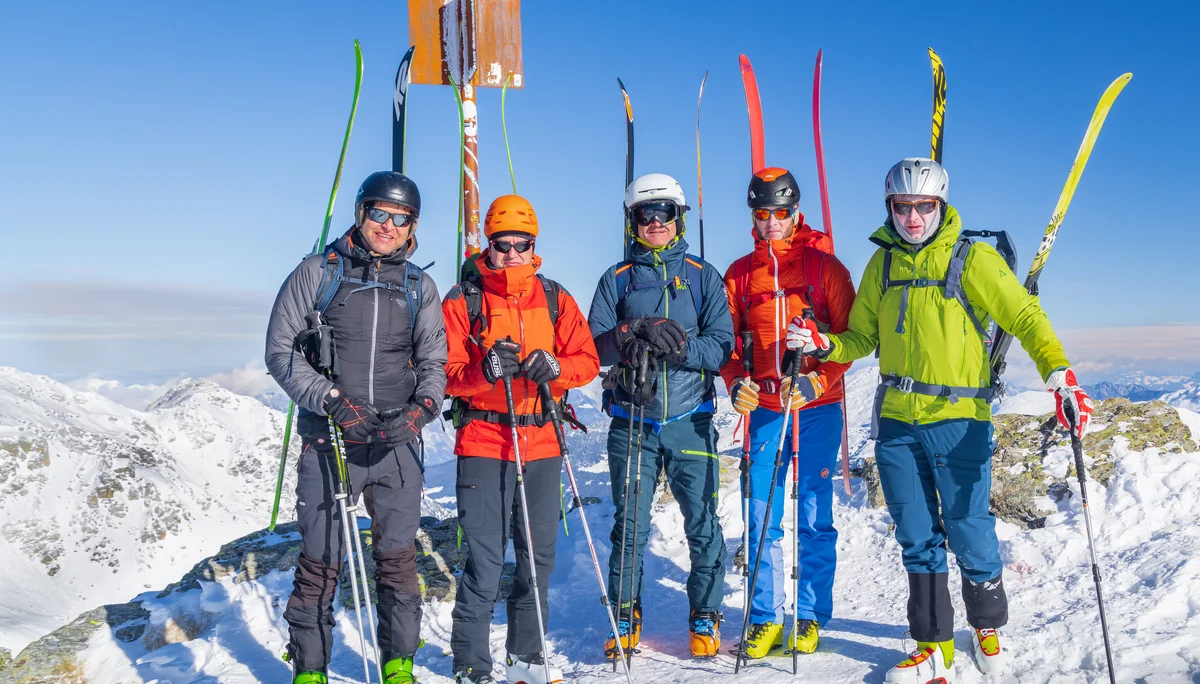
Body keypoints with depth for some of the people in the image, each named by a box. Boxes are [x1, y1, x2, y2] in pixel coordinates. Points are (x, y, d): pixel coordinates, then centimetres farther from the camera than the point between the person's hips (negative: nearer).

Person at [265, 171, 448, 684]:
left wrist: (423, 406, -12)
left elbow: (434, 362, 9)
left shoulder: (420, 288, 10)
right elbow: (281, 352, -1)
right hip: (329, 441, -2)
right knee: (321, 561, 2)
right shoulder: (316, 273, 1)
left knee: (398, 558, 8)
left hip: (397, 444, 3)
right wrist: (333, 401, -14)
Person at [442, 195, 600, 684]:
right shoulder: (462, 300, 1)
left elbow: (587, 360, 4)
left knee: (539, 555, 12)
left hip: (542, 442, 4)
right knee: (485, 561, -5)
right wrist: (484, 370, -24)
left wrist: (556, 367, -16)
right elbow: (445, 374, -5)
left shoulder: (555, 299, 10)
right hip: (483, 442, -4)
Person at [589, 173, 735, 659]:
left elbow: (722, 346, -1)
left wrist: (677, 346, -17)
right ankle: (626, 616, 21)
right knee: (629, 525, 5)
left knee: (703, 524, 3)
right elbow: (595, 345, -1)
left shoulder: (704, 277, 7)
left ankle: (705, 616, 20)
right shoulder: (616, 280, 9)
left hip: (690, 421, 0)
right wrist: (637, 331, -19)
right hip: (632, 422, 1)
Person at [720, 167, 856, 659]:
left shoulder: (824, 265, 2)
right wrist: (736, 384, -6)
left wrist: (816, 382, -15)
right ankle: (766, 618, 13)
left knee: (813, 516, 2)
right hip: (764, 409, 2)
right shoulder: (739, 275, 10)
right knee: (762, 516, 2)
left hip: (818, 407, -2)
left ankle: (810, 617, 14)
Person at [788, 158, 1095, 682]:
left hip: (958, 421, -4)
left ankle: (988, 628, 30)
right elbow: (862, 336, 14)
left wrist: (1060, 376, -21)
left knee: (969, 534, 2)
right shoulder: (882, 264, 9)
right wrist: (823, 345, -5)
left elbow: (1025, 318, -8)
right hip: (897, 423, 4)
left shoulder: (973, 260, -4)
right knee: (917, 540, 10)